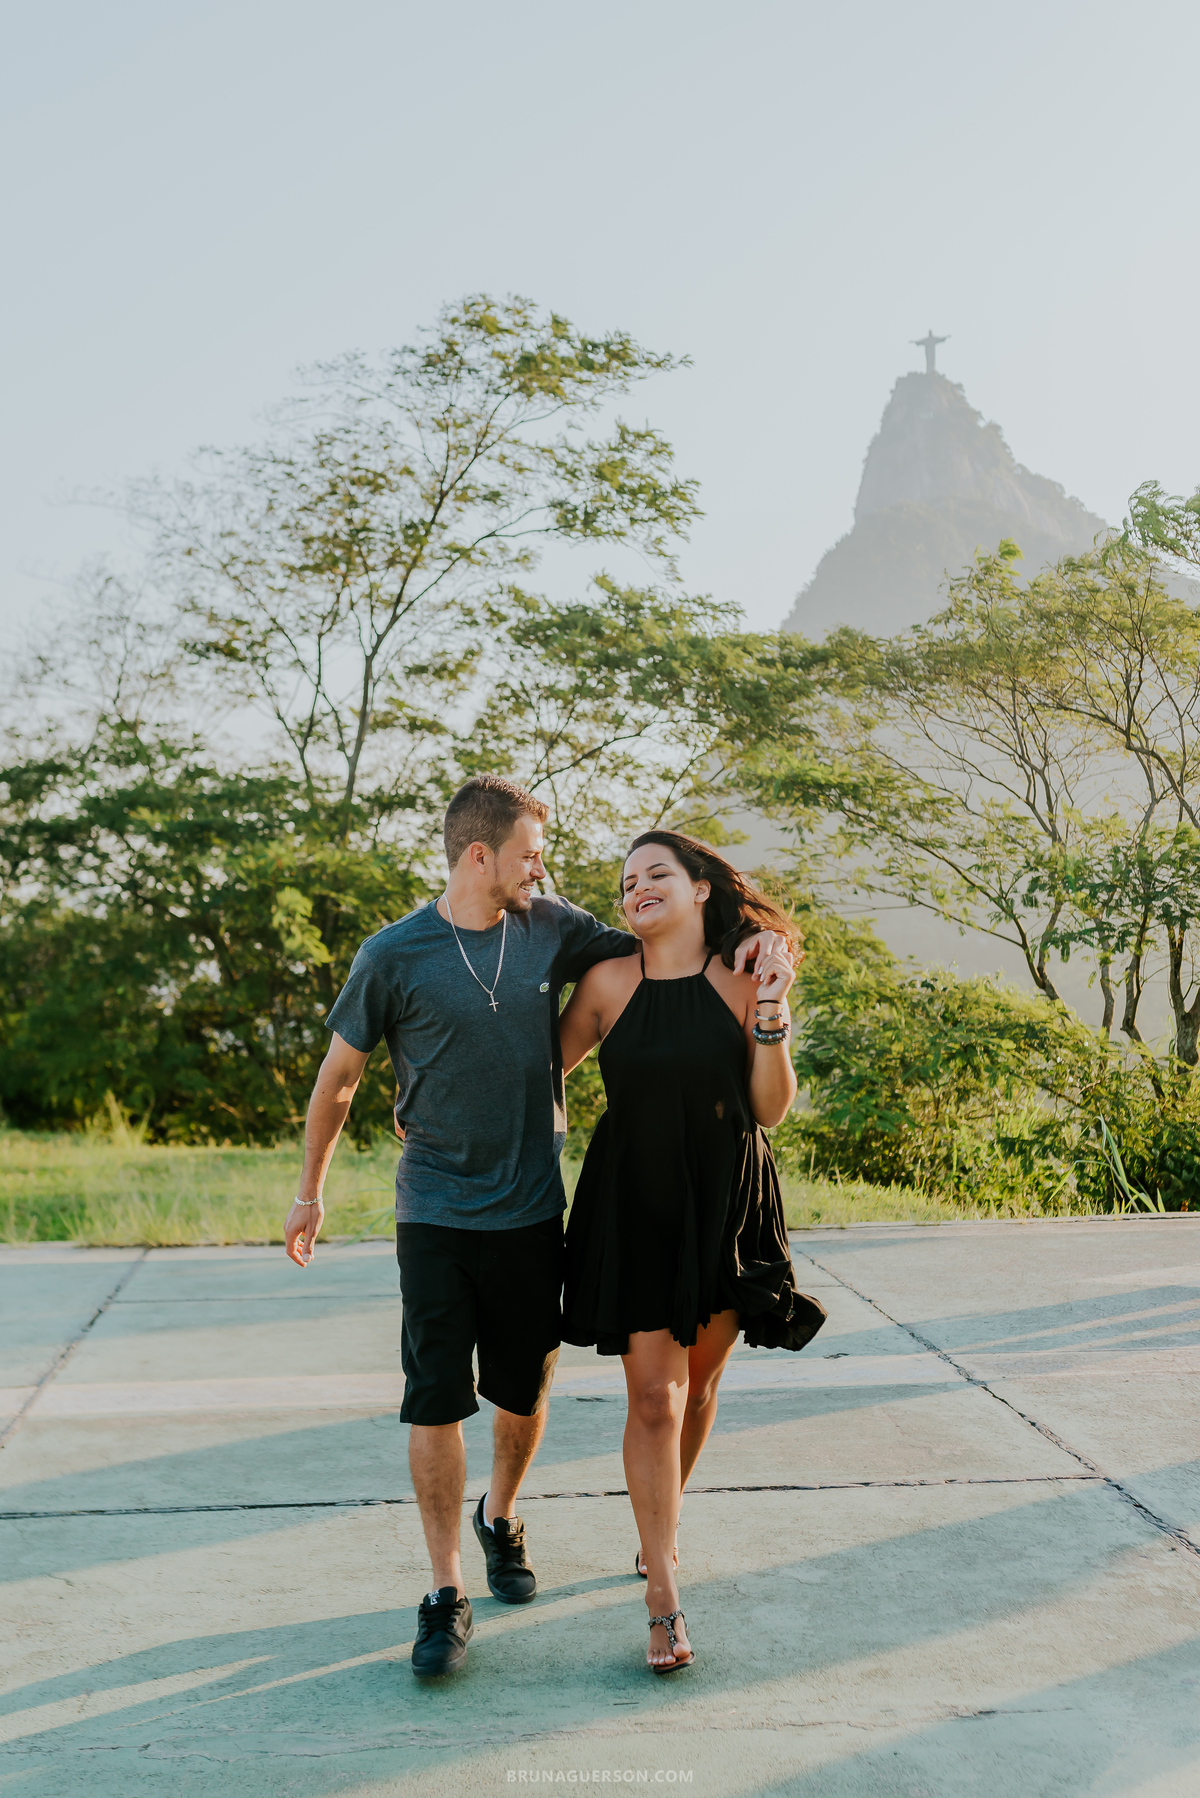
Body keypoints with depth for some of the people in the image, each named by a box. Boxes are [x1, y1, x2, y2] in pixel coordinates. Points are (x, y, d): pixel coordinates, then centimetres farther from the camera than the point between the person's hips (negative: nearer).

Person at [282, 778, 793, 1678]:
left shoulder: (551, 929, 1)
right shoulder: (396, 956, -8)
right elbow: (338, 1078, 3)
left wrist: (749, 943, -4)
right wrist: (311, 1191, 10)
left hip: (532, 1211, 3)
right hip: (437, 1214, -3)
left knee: (524, 1394, 13)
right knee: (435, 1400, -5)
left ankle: (501, 1516, 41)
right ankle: (447, 1590, 8)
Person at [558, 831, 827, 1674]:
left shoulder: (742, 982, -3)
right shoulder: (608, 982, -5)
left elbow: (770, 1109, -4)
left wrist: (771, 1019, -16)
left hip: (727, 1206, 1)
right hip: (635, 1207, -1)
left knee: (699, 1384, 14)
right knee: (654, 1396, -5)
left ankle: (659, 1531, 40)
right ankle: (665, 1603, 0)